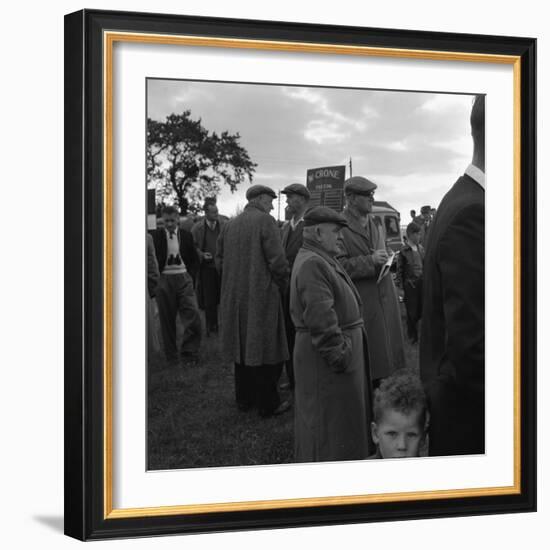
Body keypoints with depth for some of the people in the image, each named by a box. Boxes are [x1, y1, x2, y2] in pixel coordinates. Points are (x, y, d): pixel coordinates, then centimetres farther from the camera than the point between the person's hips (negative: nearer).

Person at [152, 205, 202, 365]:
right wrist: (156, 277, -5)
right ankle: (171, 355, 14)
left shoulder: (186, 236, 7)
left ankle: (189, 352, 0)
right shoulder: (156, 236, 1)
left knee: (192, 314, -9)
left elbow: (194, 260, 13)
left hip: (183, 278, 1)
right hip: (164, 279, -1)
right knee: (167, 319, 4)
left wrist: (190, 276, 2)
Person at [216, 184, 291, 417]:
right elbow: (277, 260, -17)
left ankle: (244, 398, 26)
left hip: (234, 297, 7)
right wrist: (281, 286, -2)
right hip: (261, 295, -7)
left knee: (242, 347, 17)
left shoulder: (229, 225, 8)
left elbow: (220, 260, 11)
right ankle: (268, 404, 6)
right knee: (265, 352, 1)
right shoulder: (265, 221, -12)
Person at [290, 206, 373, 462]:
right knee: (330, 419, -1)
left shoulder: (320, 259, 14)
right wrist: (338, 355, -24)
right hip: (327, 354, -11)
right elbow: (321, 318, -27)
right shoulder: (312, 264, -22)